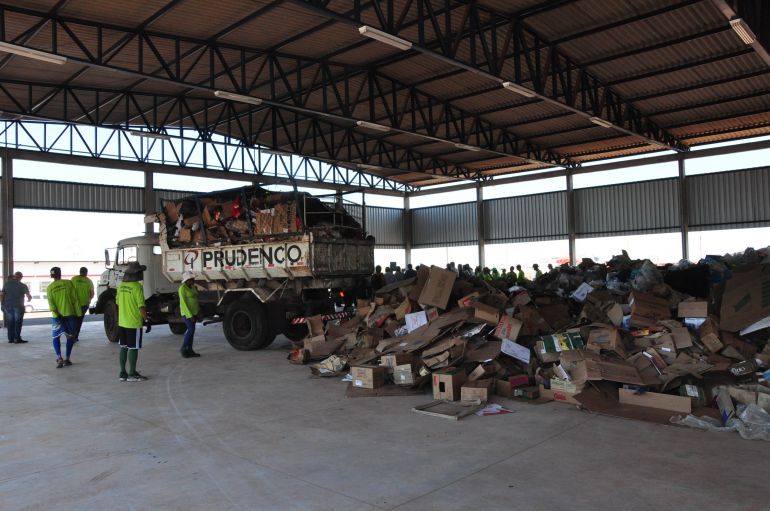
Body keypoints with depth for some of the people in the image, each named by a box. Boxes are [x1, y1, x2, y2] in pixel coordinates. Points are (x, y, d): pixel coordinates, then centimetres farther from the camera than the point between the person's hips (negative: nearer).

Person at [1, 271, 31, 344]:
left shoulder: (7, 284, 3)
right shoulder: (23, 286, -6)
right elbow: (29, 296, -5)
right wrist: (29, 298, 18)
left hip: (8, 306, 4)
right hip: (18, 306, -4)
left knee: (10, 322, 10)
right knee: (18, 322, 1)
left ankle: (10, 338, 13)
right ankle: (17, 339, -1)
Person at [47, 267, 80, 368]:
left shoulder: (50, 288, -2)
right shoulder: (68, 283, -3)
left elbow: (51, 304, -10)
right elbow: (74, 300, -4)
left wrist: (58, 315, -10)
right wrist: (78, 314, -1)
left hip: (57, 316, 0)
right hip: (70, 314, 0)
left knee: (56, 337, 11)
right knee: (70, 336, 13)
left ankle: (59, 358, -6)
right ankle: (67, 359, 11)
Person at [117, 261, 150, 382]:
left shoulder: (121, 286, 5)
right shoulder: (137, 287, -17)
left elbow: (118, 304, 13)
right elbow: (141, 307, -19)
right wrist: (147, 321, -11)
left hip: (122, 322, 7)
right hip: (134, 323, -7)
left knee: (124, 347, 13)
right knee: (133, 348, 2)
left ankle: (123, 373, 19)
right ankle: (132, 374, 9)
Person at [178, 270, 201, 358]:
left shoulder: (192, 287, 11)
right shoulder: (183, 288, -14)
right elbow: (183, 303, -18)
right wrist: (190, 315, -21)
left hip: (193, 311, 8)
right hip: (187, 312, -8)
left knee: (190, 330, 8)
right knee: (191, 329, -14)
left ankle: (189, 350, 10)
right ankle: (183, 348, -2)